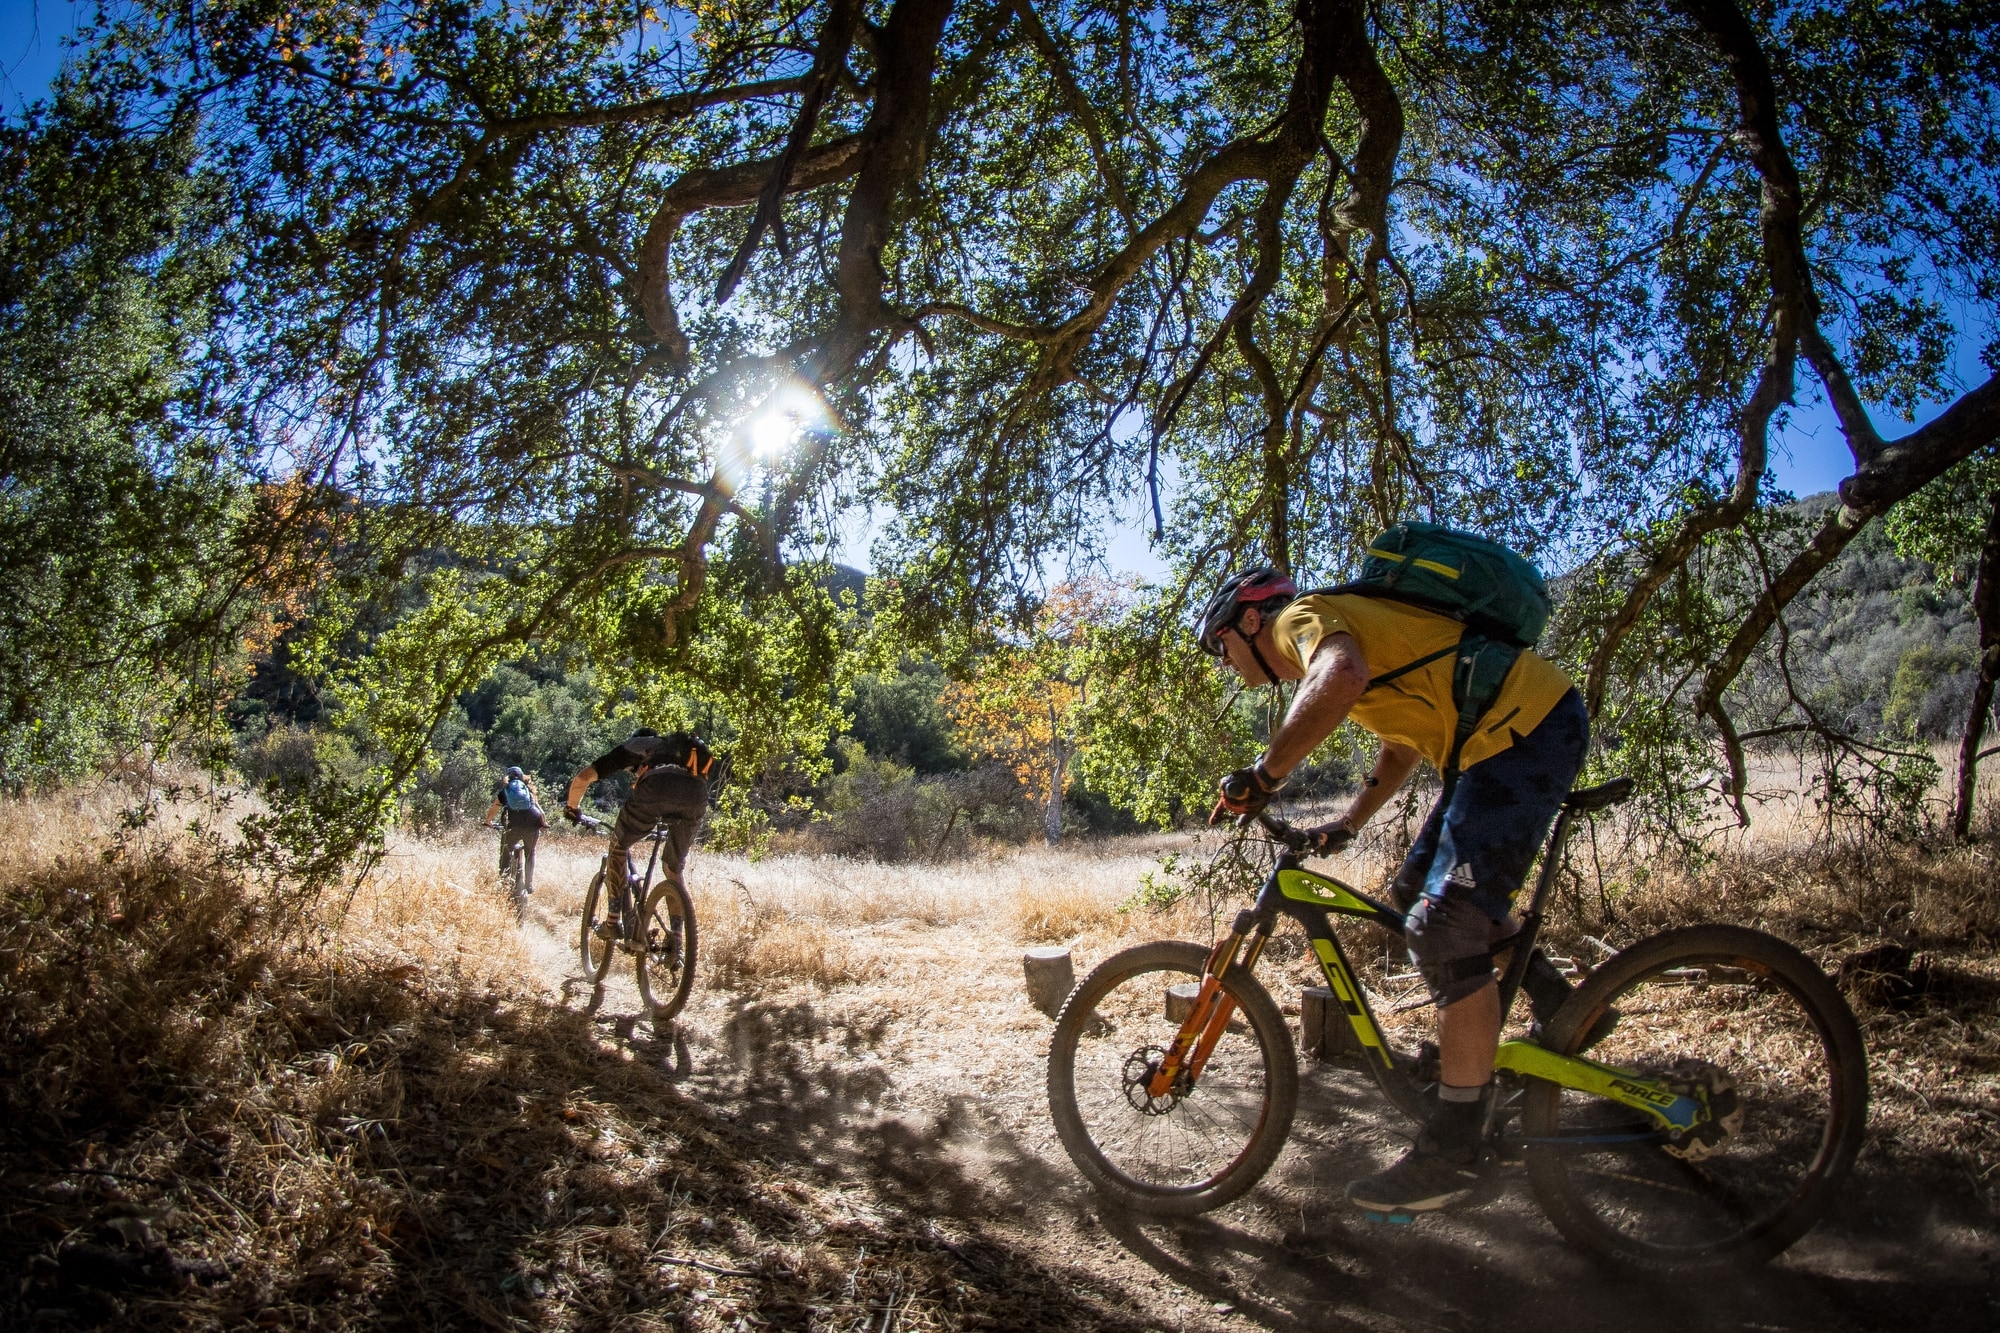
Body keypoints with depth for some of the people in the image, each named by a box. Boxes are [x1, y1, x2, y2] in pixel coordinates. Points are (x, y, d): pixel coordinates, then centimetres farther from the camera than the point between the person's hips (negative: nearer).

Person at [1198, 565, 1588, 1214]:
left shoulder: (1301, 615, -7)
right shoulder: (1329, 633, 23)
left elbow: (1341, 678, -33)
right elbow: (1404, 742, 31)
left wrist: (1261, 776, -26)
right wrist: (1346, 824, 24)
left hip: (1529, 726, -11)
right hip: (1507, 732, 11)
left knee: (1445, 926, -13)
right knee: (1418, 889, 19)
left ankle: (1455, 1149, -7)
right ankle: (1560, 1007, 27)